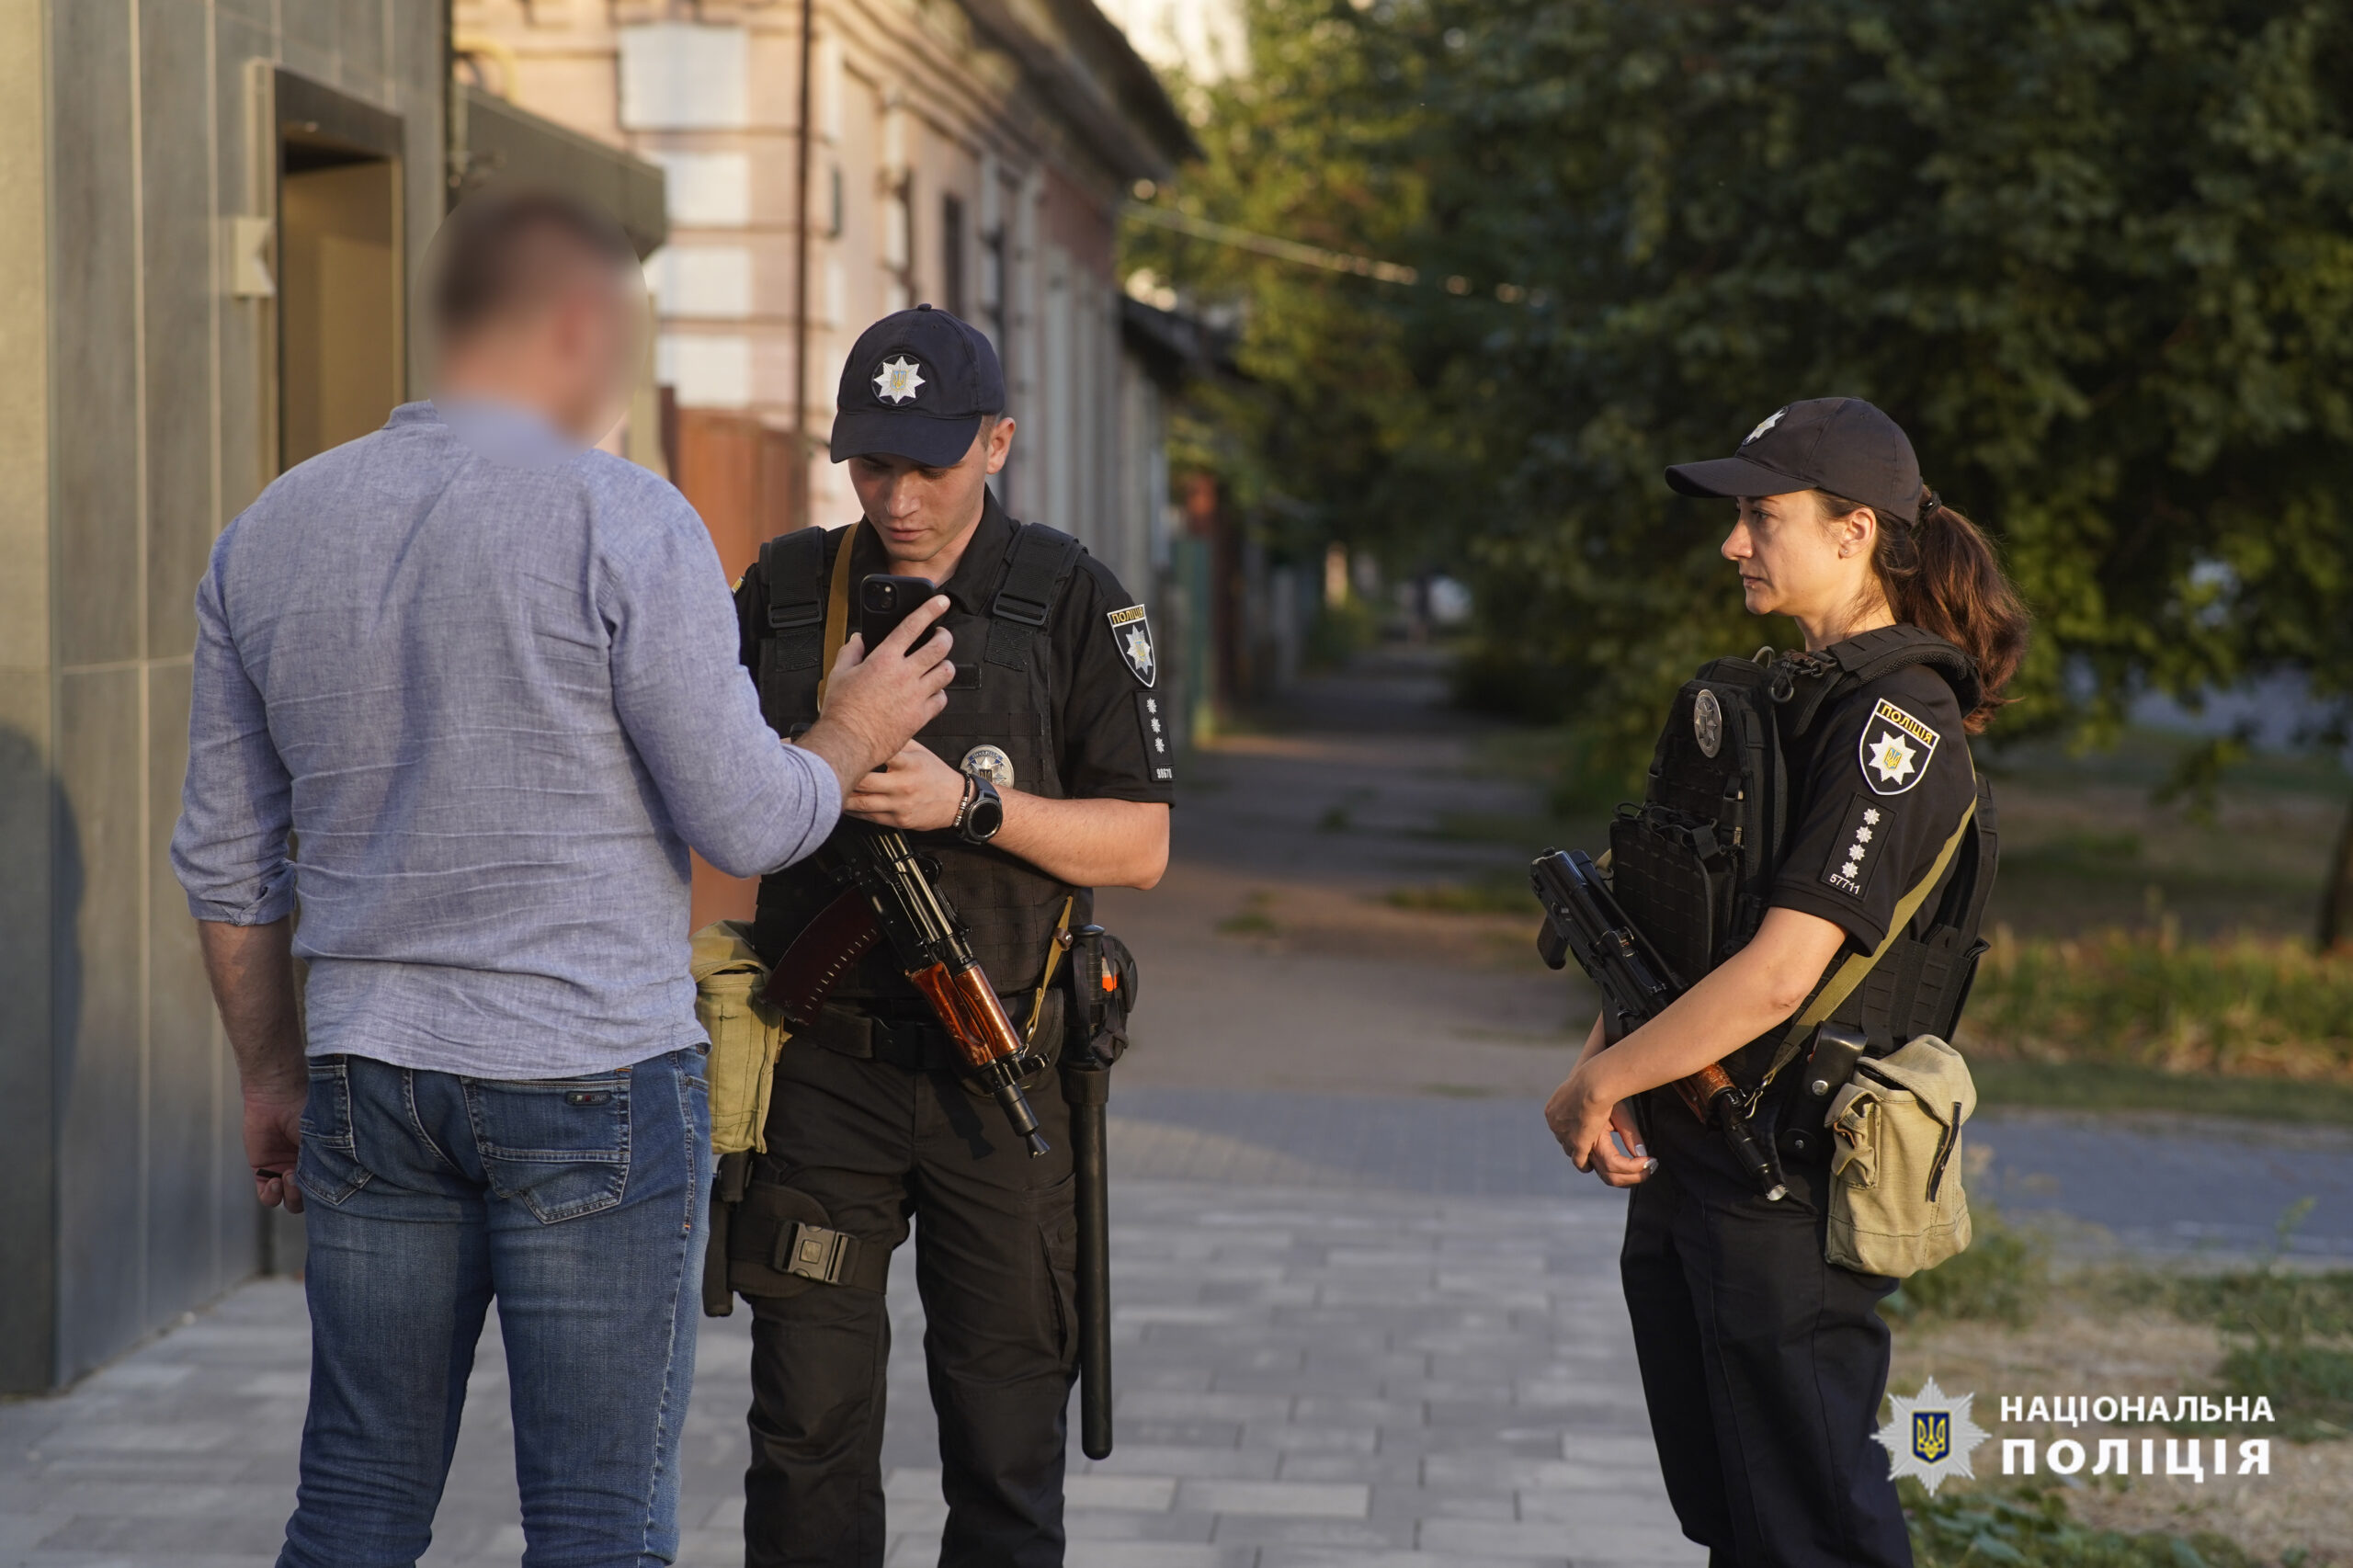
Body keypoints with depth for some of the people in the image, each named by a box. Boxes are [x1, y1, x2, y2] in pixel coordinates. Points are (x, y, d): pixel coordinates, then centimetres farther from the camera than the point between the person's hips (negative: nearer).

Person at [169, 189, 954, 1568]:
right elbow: (744, 823, -10)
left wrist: (272, 1073, 21)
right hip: (594, 1089, -5)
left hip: (370, 1086, 5)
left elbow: (229, 858, 11)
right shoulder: (627, 524, -11)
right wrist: (856, 735, 10)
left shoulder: (268, 536, 6)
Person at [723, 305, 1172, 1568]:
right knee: (808, 1421, 2)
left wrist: (972, 801, -16)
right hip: (824, 1067, 1)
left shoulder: (1072, 601, 0)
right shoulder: (785, 589, 7)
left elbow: (1139, 845, -2)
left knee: (1006, 1414, 6)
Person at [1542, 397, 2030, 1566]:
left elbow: (1779, 974, -24)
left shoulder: (1898, 724, -17)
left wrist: (1596, 1083, -14)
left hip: (1790, 1184, -9)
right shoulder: (1786, 692, 13)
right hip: (1686, 1165, 9)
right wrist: (1610, 1073, 0)